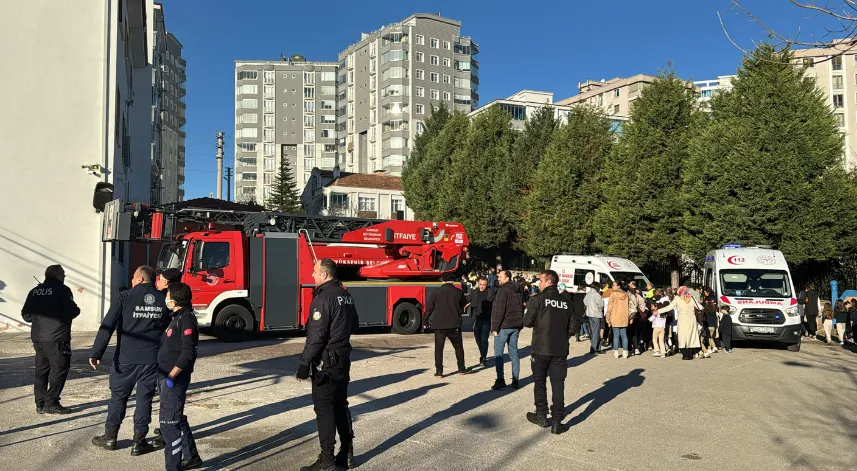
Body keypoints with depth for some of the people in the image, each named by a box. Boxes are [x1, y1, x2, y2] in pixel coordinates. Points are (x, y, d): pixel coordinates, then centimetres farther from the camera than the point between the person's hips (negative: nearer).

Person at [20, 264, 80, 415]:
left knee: (41, 370, 12)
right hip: (57, 337, -7)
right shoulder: (62, 290, -7)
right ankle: (51, 403, -4)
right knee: (60, 369, -1)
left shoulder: (35, 291, 11)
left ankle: (40, 404, 15)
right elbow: (72, 311, -14)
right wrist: (77, 310, 7)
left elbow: (26, 315, 12)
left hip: (38, 337, 7)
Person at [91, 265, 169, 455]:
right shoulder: (163, 300, 3)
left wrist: (96, 353, -9)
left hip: (126, 358, -2)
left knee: (118, 396, 14)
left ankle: (110, 437, 25)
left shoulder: (125, 297, -6)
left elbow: (107, 326, -11)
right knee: (144, 399, 8)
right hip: (152, 359, 2)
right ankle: (139, 442, 11)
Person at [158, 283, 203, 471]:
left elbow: (188, 351, -23)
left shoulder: (186, 318, -15)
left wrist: (172, 374, -24)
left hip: (175, 379, -10)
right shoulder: (175, 317, 15)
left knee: (169, 422, -7)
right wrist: (165, 374, 16)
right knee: (177, 420, 18)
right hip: (166, 376, 10)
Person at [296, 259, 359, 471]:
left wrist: (304, 364, -17)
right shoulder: (345, 295, 10)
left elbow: (316, 336, -21)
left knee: (324, 408, -3)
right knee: (341, 405, 15)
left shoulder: (323, 297, -17)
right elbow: (354, 325, 20)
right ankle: (347, 454, 22)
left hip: (326, 361, -9)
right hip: (343, 358, 9)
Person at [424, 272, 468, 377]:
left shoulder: (436, 292, -1)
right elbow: (464, 307, 13)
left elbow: (429, 308, 1)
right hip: (454, 325, 1)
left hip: (439, 325, -1)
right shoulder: (458, 292, 1)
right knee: (458, 347, 17)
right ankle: (461, 369, 21)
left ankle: (439, 371, 1)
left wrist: (426, 322, 11)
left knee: (438, 348, 5)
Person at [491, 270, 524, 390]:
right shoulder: (518, 291, 14)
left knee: (498, 353, -2)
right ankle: (515, 380, 11)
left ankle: (500, 380, -6)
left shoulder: (503, 290, -12)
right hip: (515, 326, 8)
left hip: (504, 326, -8)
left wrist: (495, 327, -13)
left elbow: (499, 310, -16)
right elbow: (521, 309, 17)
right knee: (514, 352, 11)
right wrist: (520, 326, 19)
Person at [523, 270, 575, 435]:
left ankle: (541, 416, 22)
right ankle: (557, 422, 5)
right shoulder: (566, 302, 1)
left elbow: (527, 322, -8)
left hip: (541, 348, -2)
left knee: (540, 382, 14)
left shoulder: (538, 299, -10)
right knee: (558, 384, 6)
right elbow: (573, 327, 1)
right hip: (561, 350, 3)